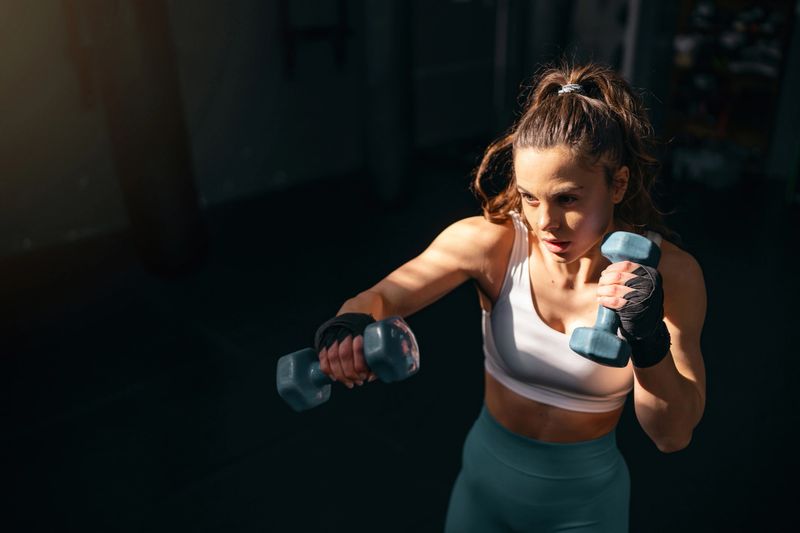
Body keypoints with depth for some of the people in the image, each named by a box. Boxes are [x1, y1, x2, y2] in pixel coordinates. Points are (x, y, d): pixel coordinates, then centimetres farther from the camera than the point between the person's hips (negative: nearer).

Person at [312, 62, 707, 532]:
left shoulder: (666, 275, -22)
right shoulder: (490, 243, -22)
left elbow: (674, 437, -20)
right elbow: (380, 297, -16)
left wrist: (650, 345, -39)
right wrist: (350, 328, -39)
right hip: (486, 481, 1)